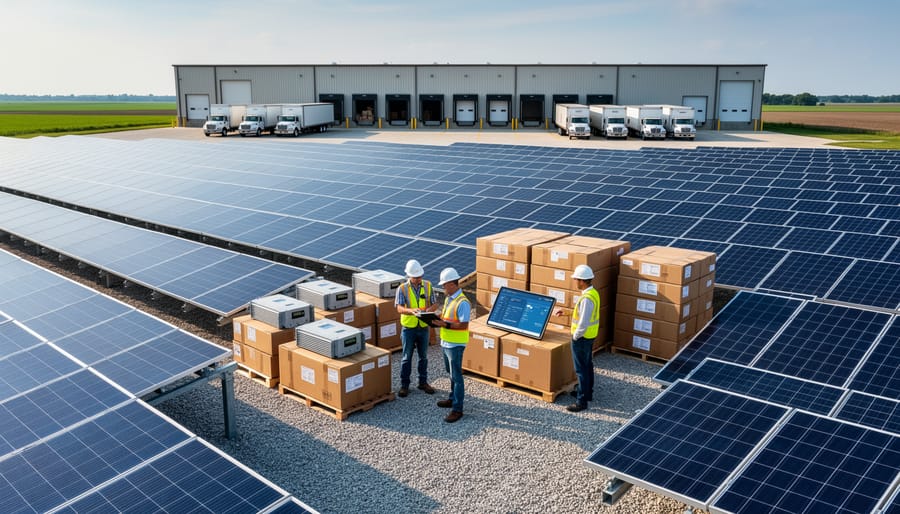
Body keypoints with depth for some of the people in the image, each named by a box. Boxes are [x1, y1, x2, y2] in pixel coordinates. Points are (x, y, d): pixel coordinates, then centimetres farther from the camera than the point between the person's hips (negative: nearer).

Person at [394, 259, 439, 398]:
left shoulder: (428, 286, -2)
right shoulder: (402, 288, -9)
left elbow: (435, 304, 0)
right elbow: (399, 308, -17)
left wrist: (429, 309, -24)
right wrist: (411, 310, -37)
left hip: (424, 327, 2)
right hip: (408, 328, -2)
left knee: (423, 356, 14)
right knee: (406, 357, 7)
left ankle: (423, 382, 29)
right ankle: (404, 385, 17)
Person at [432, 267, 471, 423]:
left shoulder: (462, 303, -22)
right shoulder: (448, 298, 8)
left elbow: (463, 325, -24)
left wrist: (445, 324, -27)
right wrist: (437, 318, -1)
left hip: (455, 345, -9)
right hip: (446, 342, 9)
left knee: (456, 376, -3)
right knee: (451, 373, 22)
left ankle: (457, 409, 3)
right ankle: (453, 399, 37)